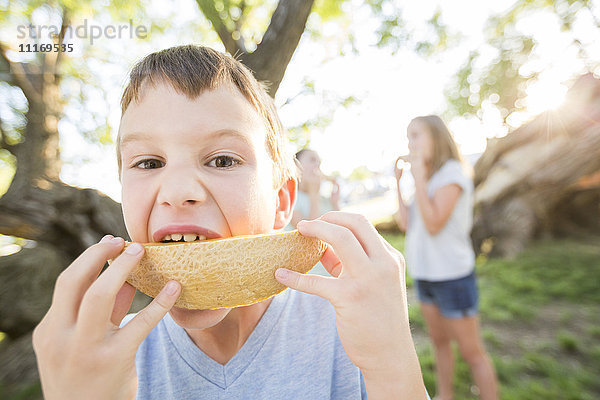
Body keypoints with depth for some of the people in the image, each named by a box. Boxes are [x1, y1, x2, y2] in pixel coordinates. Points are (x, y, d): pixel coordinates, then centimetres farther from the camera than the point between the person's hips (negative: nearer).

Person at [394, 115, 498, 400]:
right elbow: (406, 224, 4)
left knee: (471, 351, 6)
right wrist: (397, 182, 5)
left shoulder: (453, 173, -14)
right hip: (425, 275, 8)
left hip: (452, 277, -8)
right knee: (439, 341, 21)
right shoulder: (429, 178, 9)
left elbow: (433, 224, -24)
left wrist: (419, 176, -23)